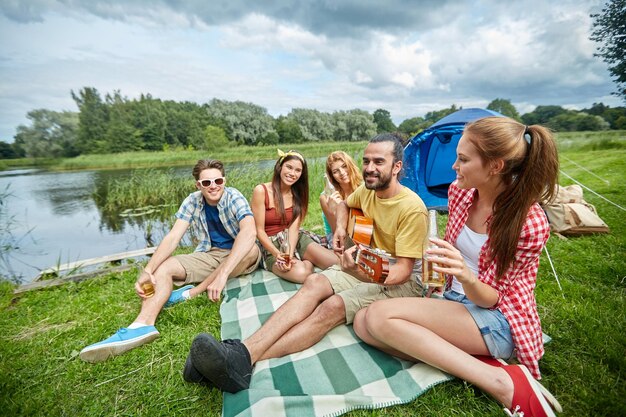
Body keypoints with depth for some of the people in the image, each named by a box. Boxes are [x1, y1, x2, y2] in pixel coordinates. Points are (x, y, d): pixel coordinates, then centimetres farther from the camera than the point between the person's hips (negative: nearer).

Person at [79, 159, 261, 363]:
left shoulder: (234, 198, -18)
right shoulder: (192, 201, -4)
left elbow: (249, 232, -37)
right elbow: (173, 237, -13)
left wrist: (223, 273, -46)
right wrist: (148, 270, -30)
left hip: (239, 258, -3)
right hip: (209, 255, 4)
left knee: (252, 250, -35)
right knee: (163, 267, -13)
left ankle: (191, 292, -25)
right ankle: (143, 324, -35)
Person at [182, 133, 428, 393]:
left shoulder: (412, 208, -20)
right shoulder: (367, 190, 2)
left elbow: (403, 270, -22)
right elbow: (345, 204, 25)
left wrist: (363, 274, -42)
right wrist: (340, 228, 3)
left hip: (398, 283, -6)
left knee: (334, 305, -32)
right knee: (314, 282, -23)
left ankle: (244, 362, -38)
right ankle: (243, 352, -34)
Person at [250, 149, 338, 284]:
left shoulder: (298, 193, 6)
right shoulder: (261, 191, -9)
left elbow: (294, 228, -6)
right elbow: (259, 231, -9)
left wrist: (290, 253, -24)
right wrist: (278, 254, -23)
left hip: (295, 239, 4)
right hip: (270, 245, -3)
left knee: (337, 262, -20)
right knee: (301, 273, -32)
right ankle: (306, 261, -1)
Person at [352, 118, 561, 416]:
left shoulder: (530, 223, -20)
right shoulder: (459, 192, -3)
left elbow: (489, 299, -17)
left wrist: (466, 277, -38)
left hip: (496, 320, -6)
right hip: (452, 301, 7)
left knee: (380, 315, -27)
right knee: (363, 323, -12)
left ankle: (501, 381, -18)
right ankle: (477, 361, -14)